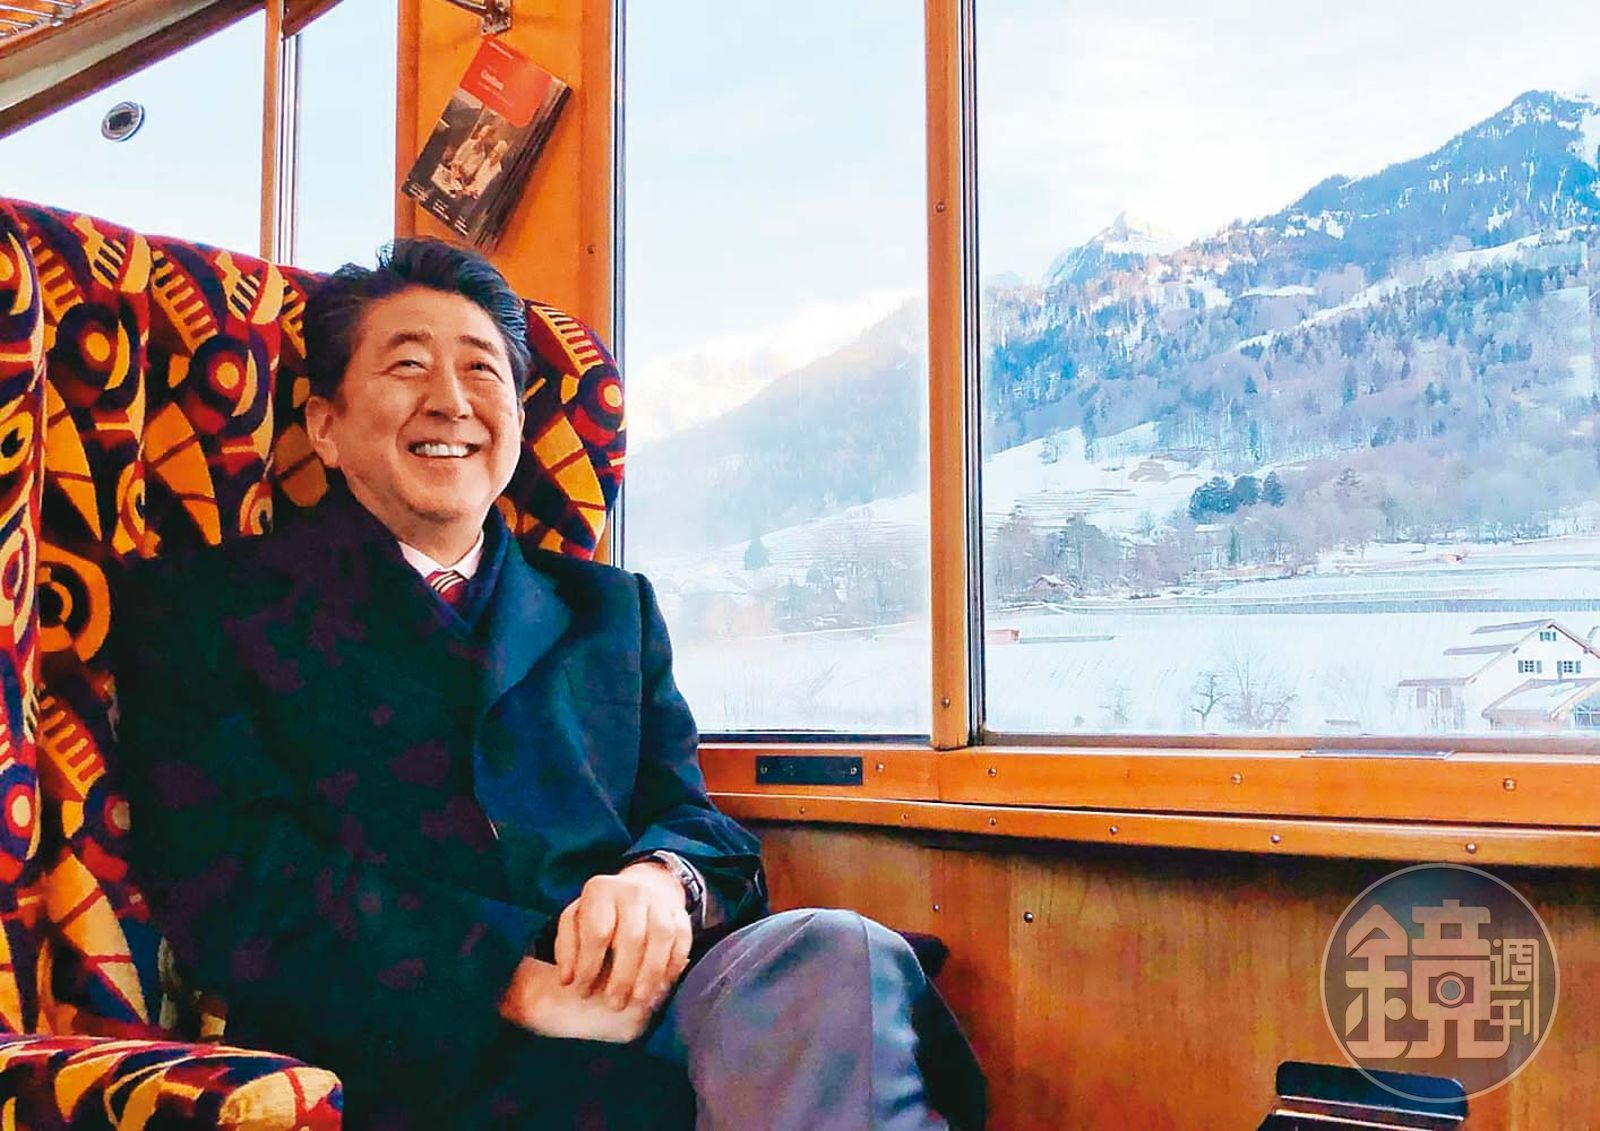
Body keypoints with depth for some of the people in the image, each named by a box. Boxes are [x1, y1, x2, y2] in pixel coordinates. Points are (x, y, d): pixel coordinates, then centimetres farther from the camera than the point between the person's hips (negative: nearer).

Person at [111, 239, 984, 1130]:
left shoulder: (612, 610, 24)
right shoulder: (202, 611, 10)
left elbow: (690, 816, 14)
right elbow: (234, 888, -4)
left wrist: (663, 880, -13)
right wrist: (517, 982, -17)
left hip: (640, 1007, 5)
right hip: (412, 1052, -5)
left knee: (842, 958, -29)